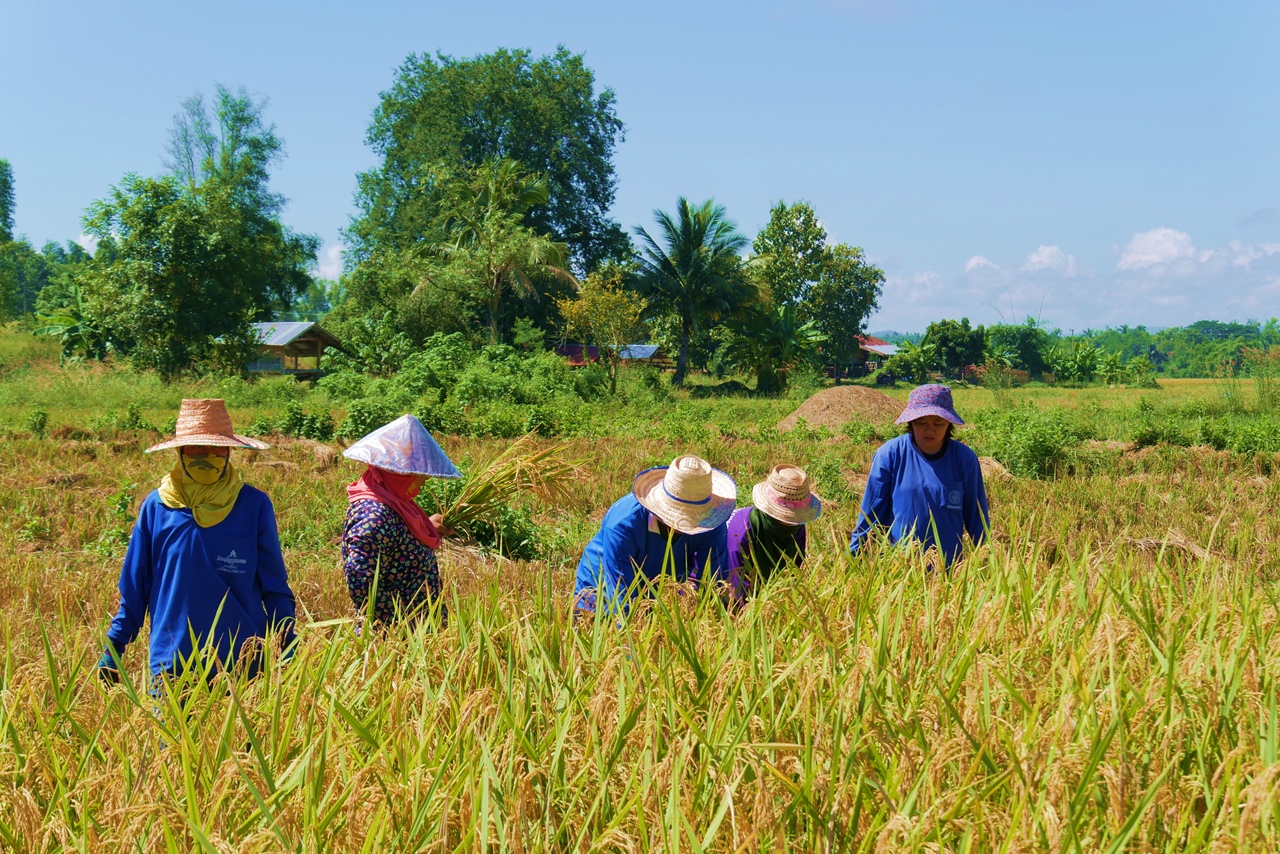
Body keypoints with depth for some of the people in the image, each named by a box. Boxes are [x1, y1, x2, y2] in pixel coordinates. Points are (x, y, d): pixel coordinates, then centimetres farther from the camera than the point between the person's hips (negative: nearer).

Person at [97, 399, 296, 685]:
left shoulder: (254, 505, -1)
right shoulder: (156, 506, 2)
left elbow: (275, 588, 4)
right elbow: (134, 589, 9)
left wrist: (286, 655, -1)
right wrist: (112, 652, 7)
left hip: (243, 664, -1)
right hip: (171, 667, 1)